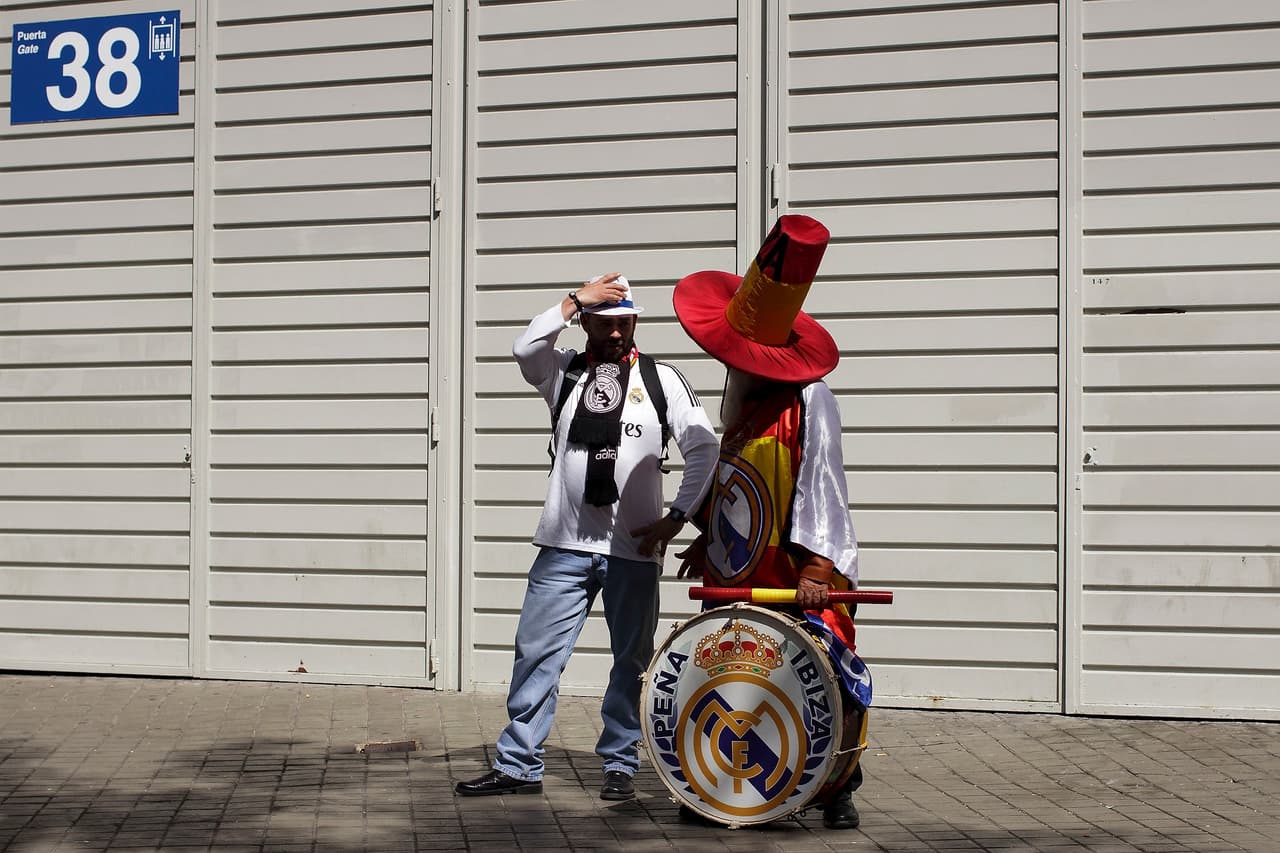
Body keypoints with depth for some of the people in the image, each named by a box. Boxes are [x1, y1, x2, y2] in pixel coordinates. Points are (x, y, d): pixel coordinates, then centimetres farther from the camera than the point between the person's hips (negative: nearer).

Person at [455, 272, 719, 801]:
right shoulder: (563, 372, 8)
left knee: (632, 661, 7)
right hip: (565, 545, 1)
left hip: (634, 548, -1)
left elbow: (703, 449, 2)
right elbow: (524, 349, -14)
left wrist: (676, 518, -4)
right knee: (536, 654, 0)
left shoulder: (661, 379, 5)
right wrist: (577, 298, -11)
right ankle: (518, 766, 8)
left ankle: (620, 765, 20)